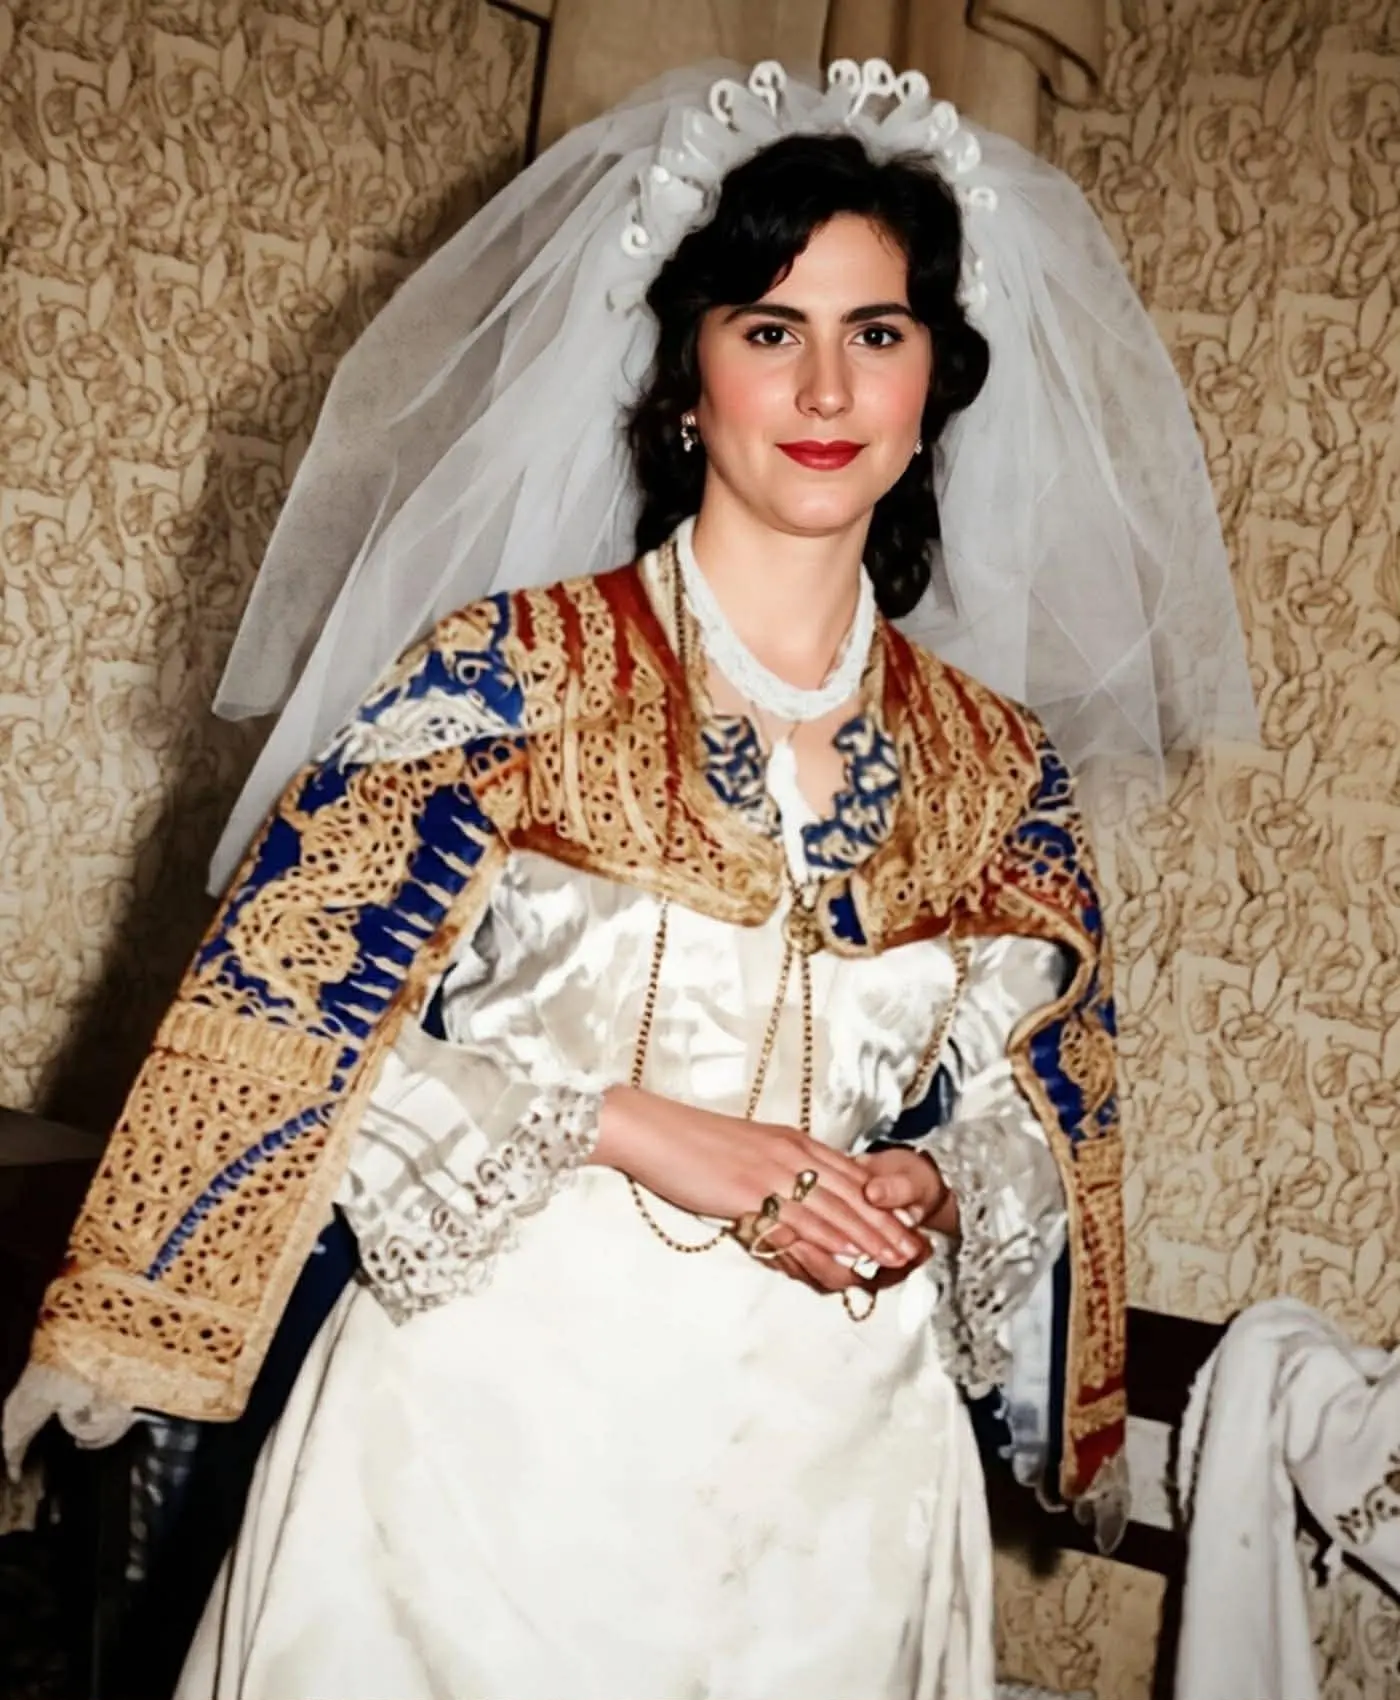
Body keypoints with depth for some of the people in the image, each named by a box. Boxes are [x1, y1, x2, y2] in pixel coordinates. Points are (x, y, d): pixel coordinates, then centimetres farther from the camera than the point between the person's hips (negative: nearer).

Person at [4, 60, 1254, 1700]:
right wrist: (630, 1124, -17)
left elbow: (1042, 1117, 13)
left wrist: (932, 1188, -9)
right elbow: (287, 1026, -9)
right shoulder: (510, 672, -6)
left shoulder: (995, 765, 5)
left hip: (838, 1477, 4)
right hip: (496, 1424, -3)